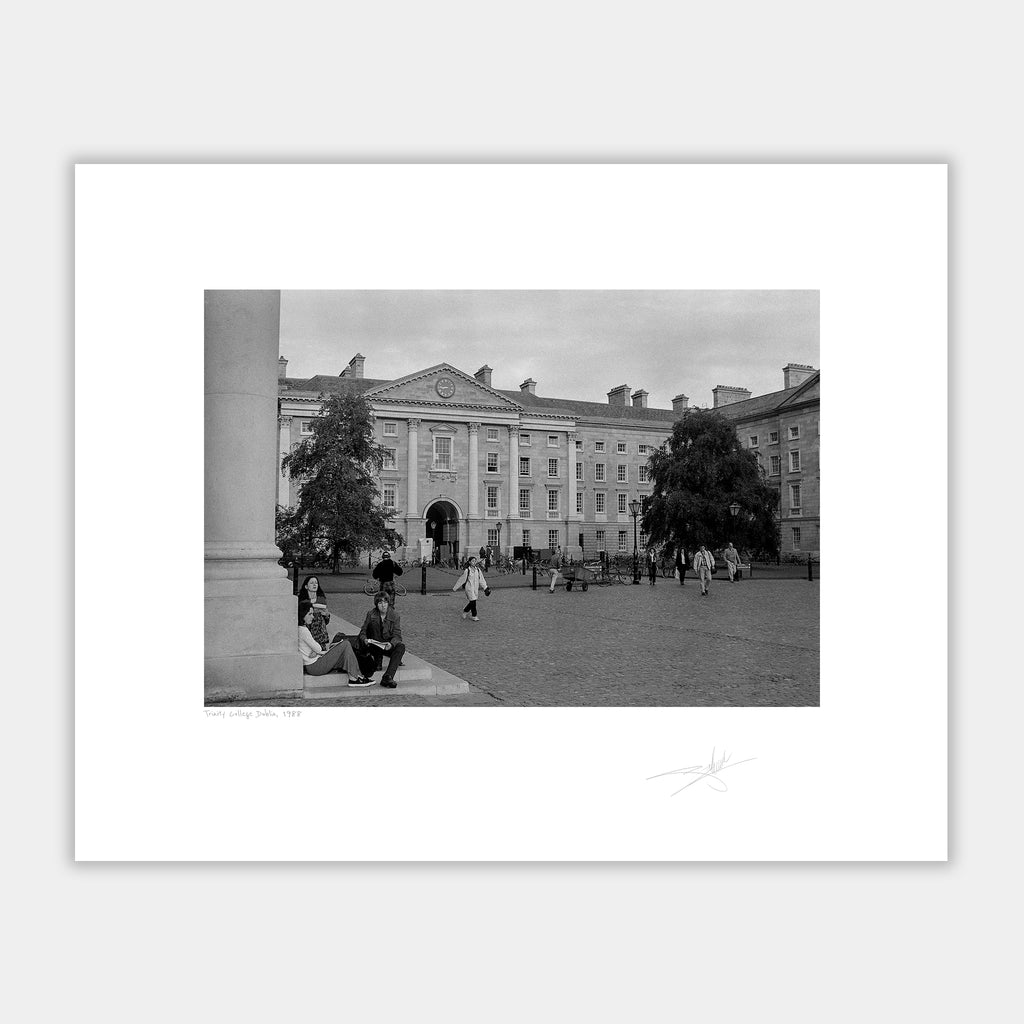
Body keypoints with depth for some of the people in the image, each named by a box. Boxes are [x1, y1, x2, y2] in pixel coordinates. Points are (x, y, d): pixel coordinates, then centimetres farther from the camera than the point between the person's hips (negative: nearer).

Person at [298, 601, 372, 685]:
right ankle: (353, 678, -9)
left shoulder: (301, 629, 14)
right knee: (345, 644, -10)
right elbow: (317, 649, -13)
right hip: (314, 667, -10)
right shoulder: (303, 630, -17)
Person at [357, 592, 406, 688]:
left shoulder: (395, 615, -1)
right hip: (373, 646, 0)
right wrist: (364, 639, -23)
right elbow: (363, 631, 2)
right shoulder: (371, 614, 1)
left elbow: (397, 635, -8)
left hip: (388, 646, 0)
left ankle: (387, 677, -40)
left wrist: (391, 644, -31)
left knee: (401, 647, -32)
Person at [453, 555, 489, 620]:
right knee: (473, 602, -9)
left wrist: (485, 588, 5)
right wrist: (455, 588, 2)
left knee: (472, 602, 11)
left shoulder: (478, 570, 4)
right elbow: (461, 579, -3)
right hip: (469, 588, -5)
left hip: (476, 588, 5)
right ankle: (474, 616, 3)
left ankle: (465, 611, 37)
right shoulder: (467, 570, -10)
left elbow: (481, 579, 10)